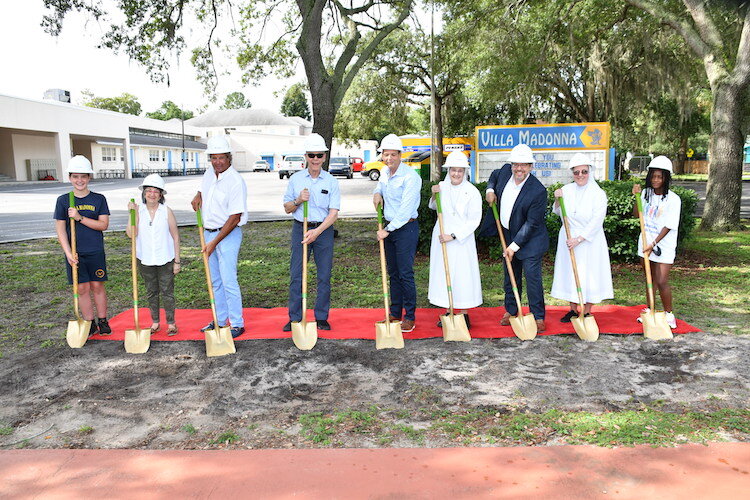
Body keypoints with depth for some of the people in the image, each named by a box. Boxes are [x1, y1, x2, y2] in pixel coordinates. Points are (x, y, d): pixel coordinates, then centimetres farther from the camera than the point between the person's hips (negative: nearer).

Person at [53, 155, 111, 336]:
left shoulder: (99, 199, 0)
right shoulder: (63, 200, 1)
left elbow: (104, 225, -8)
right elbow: (60, 229, 0)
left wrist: (80, 218, -19)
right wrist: (68, 252, -10)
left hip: (95, 252, 0)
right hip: (74, 253, 1)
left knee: (97, 286, 7)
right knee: (82, 288, 5)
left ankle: (103, 321, 20)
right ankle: (90, 324, 16)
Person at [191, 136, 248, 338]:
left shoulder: (235, 181, -18)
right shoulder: (209, 173, 6)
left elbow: (234, 218, -20)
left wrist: (215, 242, -20)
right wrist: (198, 196, 5)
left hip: (228, 235, -8)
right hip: (209, 233, 8)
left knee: (229, 281, -8)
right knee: (215, 281, 14)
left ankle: (237, 324, 3)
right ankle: (220, 320, 25)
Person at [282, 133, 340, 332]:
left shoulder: (331, 181, -1)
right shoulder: (295, 179, 3)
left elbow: (334, 213, -7)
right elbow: (287, 209, 9)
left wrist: (317, 232, -19)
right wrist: (298, 200, -12)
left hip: (324, 230, -1)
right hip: (300, 228, 1)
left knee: (324, 276, 4)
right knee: (296, 275, 0)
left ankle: (321, 317, 16)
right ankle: (294, 318, 11)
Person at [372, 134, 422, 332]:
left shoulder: (410, 176, -17)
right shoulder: (385, 172, 7)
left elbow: (406, 210, -21)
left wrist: (387, 230, -18)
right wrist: (377, 193, 8)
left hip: (406, 228, -8)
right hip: (389, 227, 8)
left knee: (405, 274, -5)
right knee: (393, 273, 14)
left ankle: (410, 317, 6)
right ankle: (395, 314, 24)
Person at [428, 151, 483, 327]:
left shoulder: (472, 192, -11)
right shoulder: (442, 186, 2)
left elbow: (474, 221, -11)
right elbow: (433, 207, 21)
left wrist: (453, 236, -17)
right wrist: (434, 195, -1)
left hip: (461, 240, -4)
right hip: (441, 238, 4)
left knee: (462, 275, -1)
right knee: (443, 274, 10)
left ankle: (464, 315, 12)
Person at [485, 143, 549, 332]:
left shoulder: (538, 191, -23)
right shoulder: (506, 171, -6)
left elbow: (531, 223, -21)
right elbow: (494, 175, 21)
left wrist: (515, 246, -20)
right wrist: (490, 190, 1)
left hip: (530, 241, -6)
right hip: (508, 236, 6)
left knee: (533, 278, -4)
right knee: (511, 276, 16)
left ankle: (538, 316, 8)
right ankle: (511, 311, 30)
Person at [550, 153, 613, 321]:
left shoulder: (598, 194, -10)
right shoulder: (566, 190, 2)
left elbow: (596, 222, -16)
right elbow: (558, 212, 16)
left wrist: (578, 239, -20)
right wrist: (557, 200, -5)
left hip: (589, 242, -4)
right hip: (568, 240, 4)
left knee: (589, 275, 2)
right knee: (570, 274, 10)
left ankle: (587, 313, 16)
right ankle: (573, 310, 25)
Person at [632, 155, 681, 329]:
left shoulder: (673, 199, -13)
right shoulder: (646, 193, 4)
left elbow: (668, 226, -15)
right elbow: (637, 214, 9)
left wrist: (653, 244, -18)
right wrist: (636, 197, -5)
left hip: (663, 246, -5)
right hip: (646, 243, 5)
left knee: (662, 282, -9)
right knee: (650, 279, 15)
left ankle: (669, 314, 9)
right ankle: (650, 311, 27)